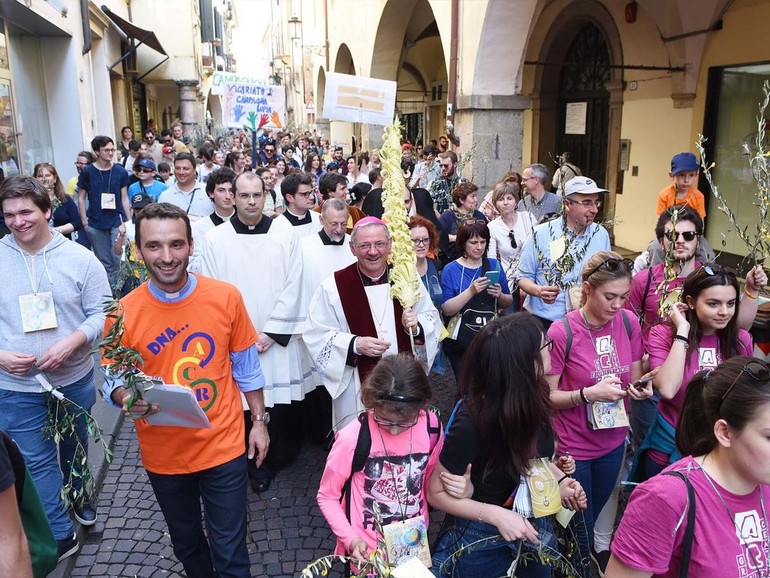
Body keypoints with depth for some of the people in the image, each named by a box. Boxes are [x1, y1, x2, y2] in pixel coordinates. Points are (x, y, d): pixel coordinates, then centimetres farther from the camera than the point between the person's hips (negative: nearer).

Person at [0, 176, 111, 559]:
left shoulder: (79, 258, -8)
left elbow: (102, 312, -7)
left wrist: (71, 343, -23)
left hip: (75, 377, 1)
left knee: (75, 446, 23)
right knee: (36, 460, 9)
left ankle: (79, 496, 50)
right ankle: (60, 535, 26)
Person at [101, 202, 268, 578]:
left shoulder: (226, 297, -12)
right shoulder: (123, 312, -12)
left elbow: (246, 366, 0)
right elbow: (112, 381, -2)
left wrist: (259, 421, 3)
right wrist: (125, 398, -24)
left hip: (224, 446, -1)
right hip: (163, 455, 2)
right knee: (187, 544, 25)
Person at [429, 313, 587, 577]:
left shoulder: (531, 398, -14)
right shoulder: (472, 422, -33)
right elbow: (436, 493, -20)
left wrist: (561, 480, -9)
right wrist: (496, 515, -30)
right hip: (482, 541, -6)